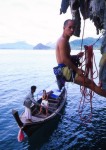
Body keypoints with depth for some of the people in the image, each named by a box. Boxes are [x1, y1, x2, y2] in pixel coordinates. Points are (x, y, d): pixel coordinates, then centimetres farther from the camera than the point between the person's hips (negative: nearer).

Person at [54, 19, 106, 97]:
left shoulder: (64, 40, 19)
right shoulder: (63, 40, -13)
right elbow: (64, 59, -23)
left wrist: (76, 56, 9)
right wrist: (77, 69, -18)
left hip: (67, 69, 11)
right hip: (65, 69, -11)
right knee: (90, 83, -12)